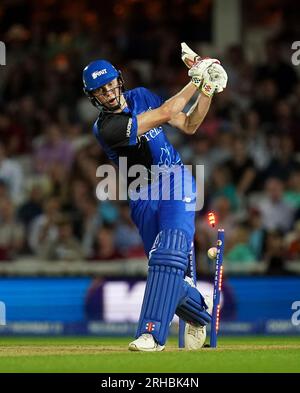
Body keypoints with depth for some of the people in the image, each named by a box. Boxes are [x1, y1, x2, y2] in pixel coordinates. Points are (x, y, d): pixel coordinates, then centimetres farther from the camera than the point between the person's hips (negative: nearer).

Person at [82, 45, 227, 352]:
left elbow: (188, 125, 11)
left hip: (176, 186, 1)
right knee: (165, 271, 1)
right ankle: (199, 314, 34)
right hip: (144, 200, -1)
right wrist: (195, 79, -10)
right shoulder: (105, 128, -15)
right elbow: (165, 113, -19)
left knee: (168, 255, -23)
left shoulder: (141, 96, 5)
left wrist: (207, 91, -5)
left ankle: (153, 332, -29)